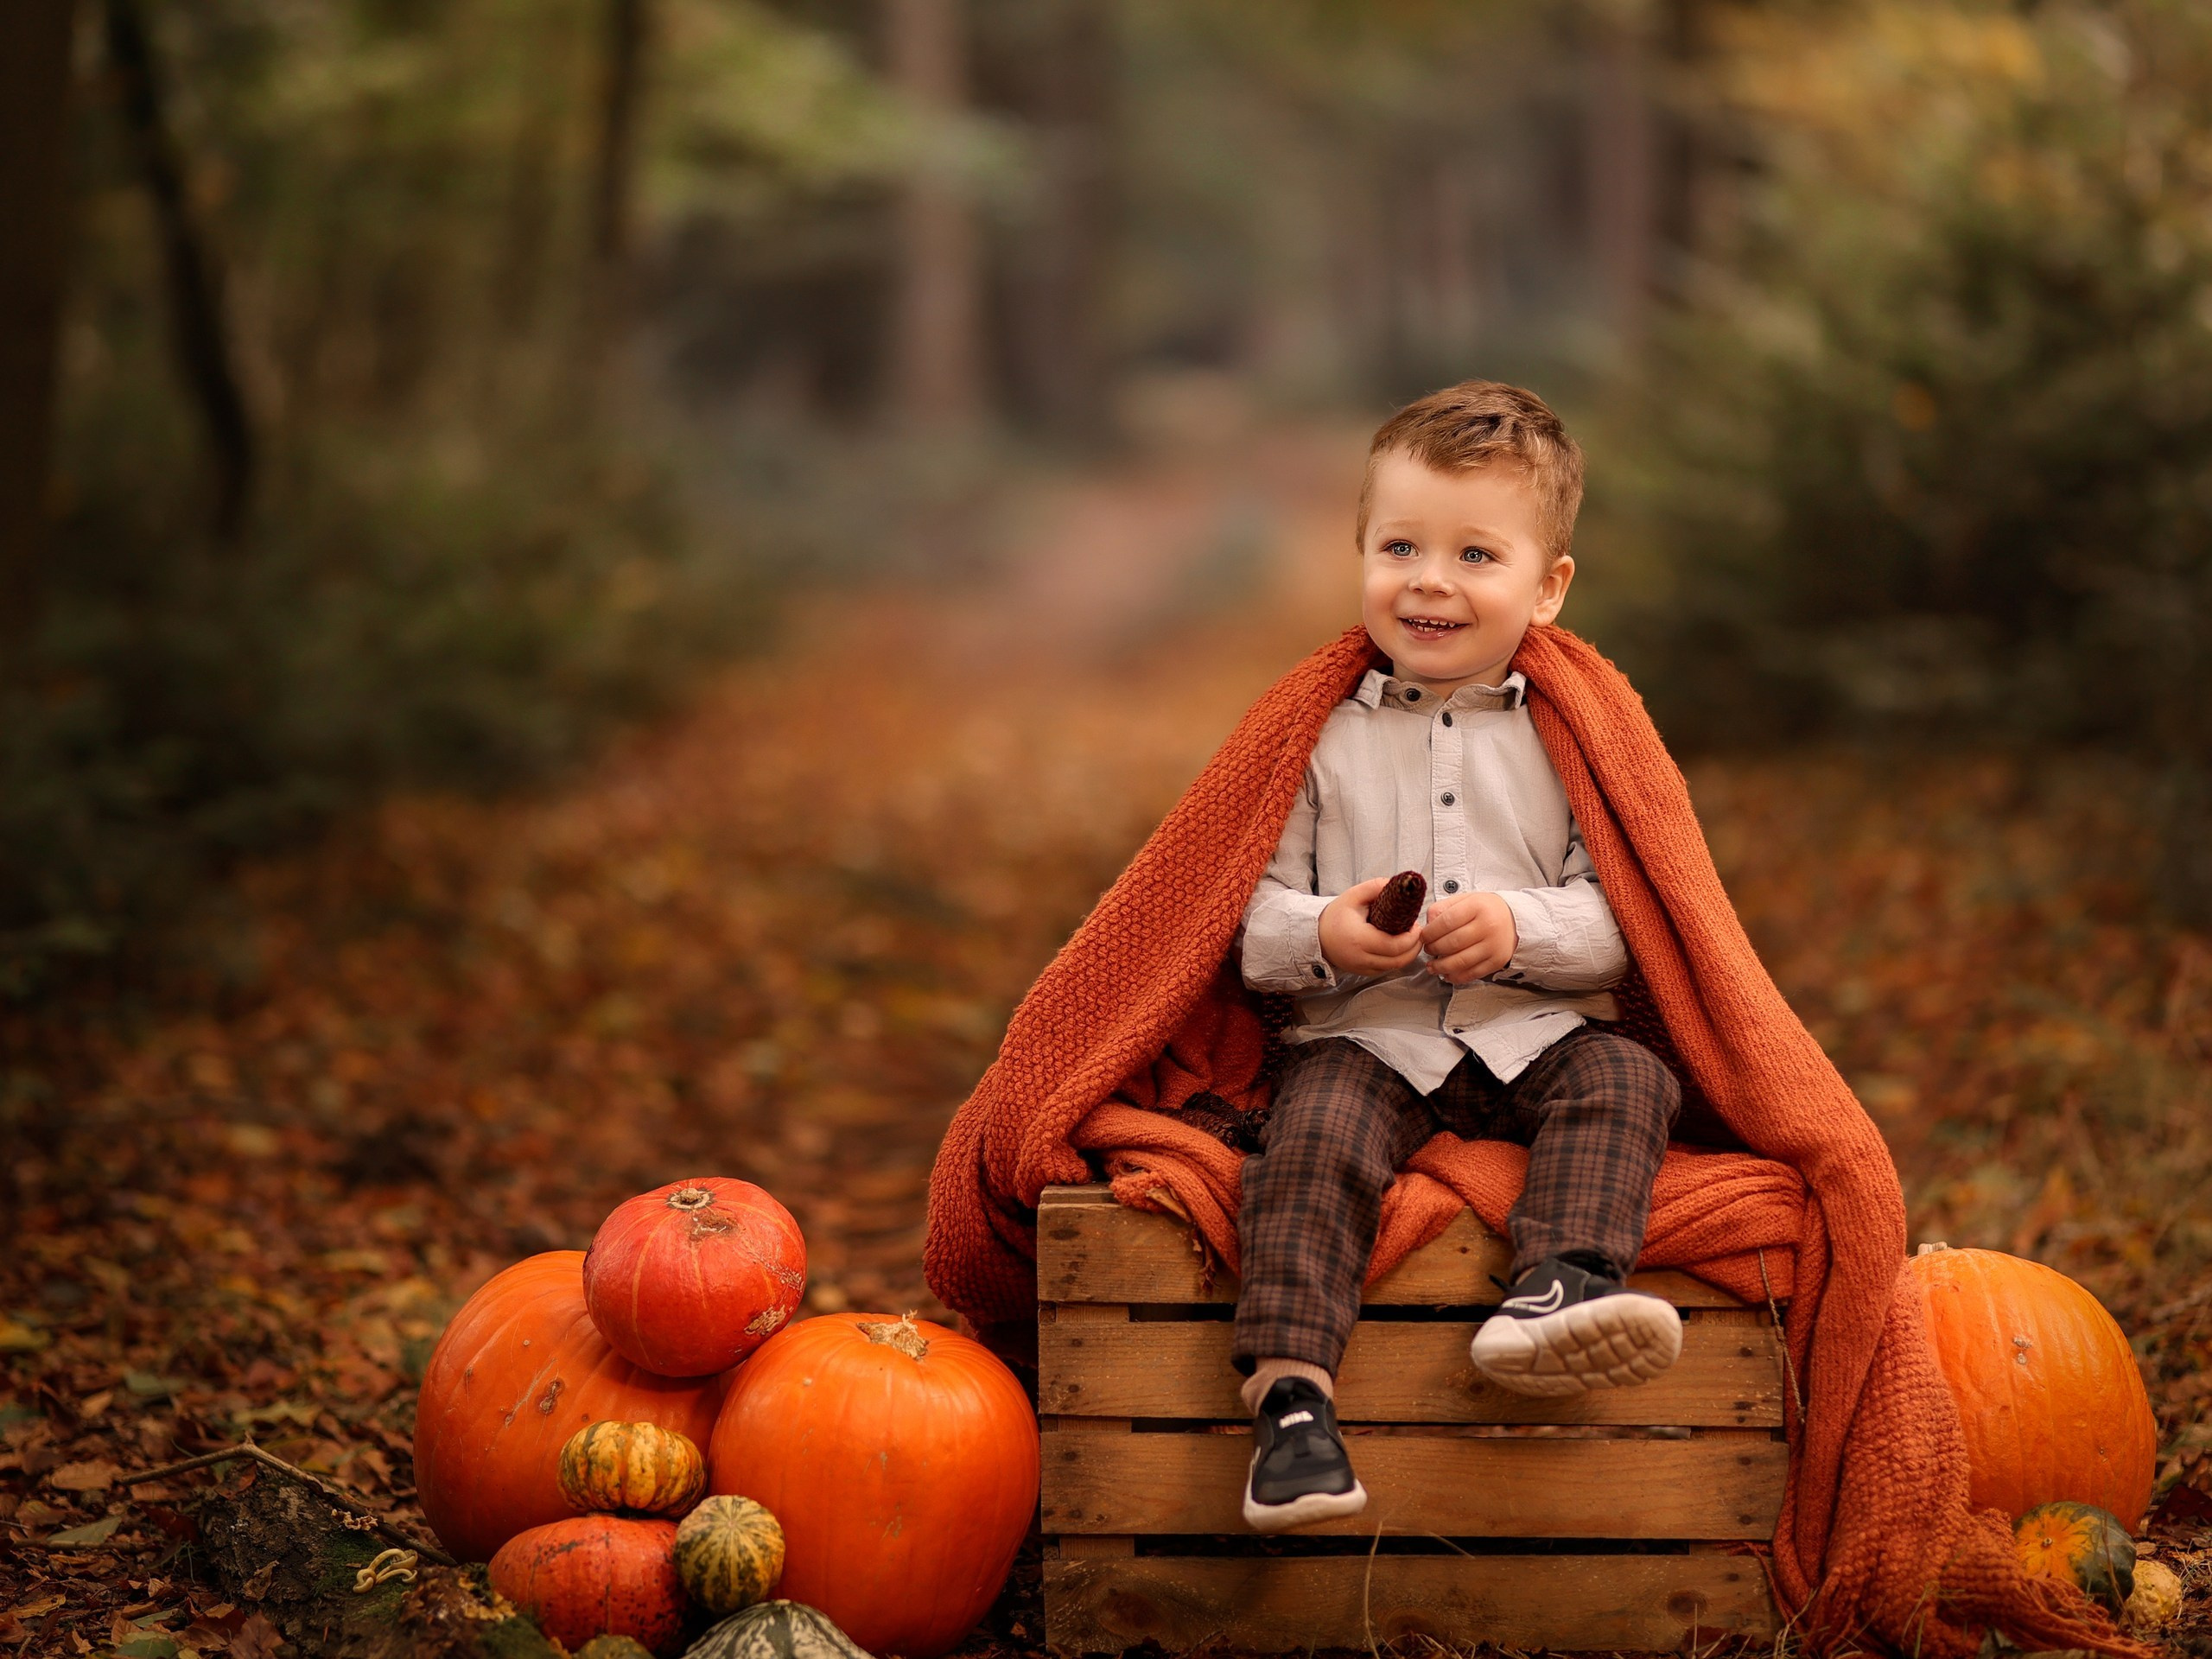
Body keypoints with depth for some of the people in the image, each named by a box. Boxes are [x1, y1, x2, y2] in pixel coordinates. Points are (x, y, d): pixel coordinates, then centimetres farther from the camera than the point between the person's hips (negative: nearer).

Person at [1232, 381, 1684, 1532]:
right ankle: (1290, 1391, -35)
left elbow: (1626, 915, 1)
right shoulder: (1321, 734, 8)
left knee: (1624, 1082, -26)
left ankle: (1558, 1289, -44)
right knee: (1312, 1132, -28)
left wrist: (1523, 928, -18)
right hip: (1367, 1036, -1)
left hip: (1535, 1030, 1)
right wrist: (1320, 935, -17)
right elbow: (1249, 909, 5)